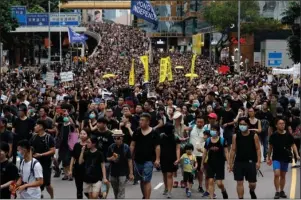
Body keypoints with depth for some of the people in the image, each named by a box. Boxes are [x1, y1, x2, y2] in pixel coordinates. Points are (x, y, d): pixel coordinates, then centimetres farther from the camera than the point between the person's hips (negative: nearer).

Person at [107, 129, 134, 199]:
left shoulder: (126, 147, -8)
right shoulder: (111, 147, -1)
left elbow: (129, 160, -5)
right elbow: (107, 158, 9)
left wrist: (131, 173, -6)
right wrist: (111, 158, -15)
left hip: (123, 172, -4)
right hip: (113, 172, 4)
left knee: (121, 191, -7)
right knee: (115, 191, 17)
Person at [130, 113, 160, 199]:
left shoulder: (154, 133, -6)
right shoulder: (137, 132, 4)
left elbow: (157, 147, -5)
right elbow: (132, 145, 8)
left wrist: (157, 159, -9)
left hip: (148, 160, -4)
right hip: (138, 160, 5)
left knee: (147, 181, -9)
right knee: (141, 180, 16)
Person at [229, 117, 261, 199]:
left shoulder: (254, 136, -3)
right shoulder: (235, 136, 1)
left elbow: (258, 149, -2)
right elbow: (233, 150, 4)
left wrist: (258, 161, -11)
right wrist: (231, 163, 0)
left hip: (251, 162, -1)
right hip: (238, 162, 1)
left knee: (252, 183, 6)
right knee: (239, 182, -1)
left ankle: (252, 192, 39)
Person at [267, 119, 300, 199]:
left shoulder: (288, 135, -2)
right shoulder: (273, 136, -5)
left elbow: (293, 145, 4)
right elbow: (270, 147, 5)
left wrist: (297, 155, -9)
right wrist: (268, 158, 10)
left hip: (286, 158, 2)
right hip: (276, 158, -2)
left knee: (283, 175, 12)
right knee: (277, 174, -16)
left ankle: (282, 191, 26)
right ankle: (277, 192, -8)